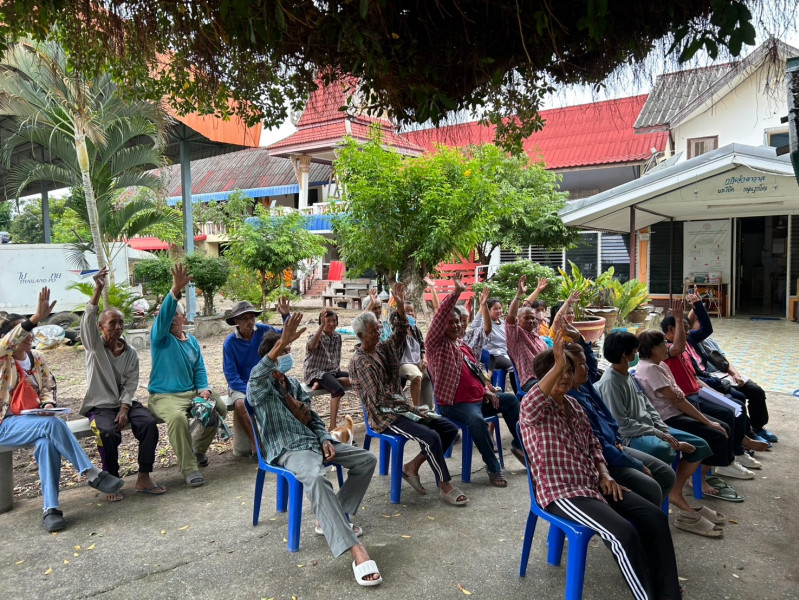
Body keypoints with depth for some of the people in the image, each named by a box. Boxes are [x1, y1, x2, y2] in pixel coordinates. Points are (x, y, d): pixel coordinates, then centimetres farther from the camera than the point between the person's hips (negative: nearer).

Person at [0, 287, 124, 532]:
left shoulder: (37, 358, 8)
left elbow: (49, 386, 16)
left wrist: (48, 404, -8)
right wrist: (36, 318, -45)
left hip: (34, 419, 4)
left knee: (47, 443, -32)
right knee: (53, 424, -34)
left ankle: (50, 509, -29)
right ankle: (93, 474, -30)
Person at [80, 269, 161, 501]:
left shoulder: (131, 353, 8)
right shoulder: (94, 346, 0)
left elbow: (131, 385, 2)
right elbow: (88, 320, -19)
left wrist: (124, 409, -15)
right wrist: (98, 290, -31)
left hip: (126, 402, 3)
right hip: (100, 405, -3)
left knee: (149, 423, -25)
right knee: (108, 433, -33)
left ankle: (144, 478, -17)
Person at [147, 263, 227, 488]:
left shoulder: (192, 341, 13)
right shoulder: (160, 338, -4)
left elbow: (199, 369, 12)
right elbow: (163, 315, -24)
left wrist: (204, 389, -8)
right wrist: (175, 290, -40)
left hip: (192, 392, 6)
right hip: (164, 395, -6)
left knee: (219, 408, -11)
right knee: (177, 417, -35)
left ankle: (198, 449, 15)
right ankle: (189, 468, -24)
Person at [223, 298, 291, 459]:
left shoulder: (262, 330, -4)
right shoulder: (230, 342, -11)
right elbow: (231, 376, -12)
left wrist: (286, 316, -8)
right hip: (239, 385, -3)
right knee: (241, 404, -35)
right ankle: (256, 446, -22)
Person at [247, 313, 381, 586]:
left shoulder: (294, 384, 20)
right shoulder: (259, 389, -5)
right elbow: (256, 376, -33)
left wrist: (325, 439, 1)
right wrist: (281, 343, -47)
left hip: (312, 441, 8)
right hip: (286, 449, -8)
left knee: (367, 459, -1)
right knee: (316, 478, -40)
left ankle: (331, 519, 6)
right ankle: (356, 550, -44)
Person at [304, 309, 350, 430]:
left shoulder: (337, 336, 9)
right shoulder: (317, 336, -10)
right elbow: (312, 346, -36)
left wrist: (337, 369, 7)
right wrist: (322, 325, -40)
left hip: (333, 372, 7)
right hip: (316, 373, -7)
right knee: (338, 389, -32)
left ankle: (323, 384, -14)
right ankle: (332, 426, -28)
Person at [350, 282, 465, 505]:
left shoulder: (383, 348, 9)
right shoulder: (360, 362, -16)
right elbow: (380, 398, -21)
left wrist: (400, 306, -9)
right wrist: (413, 409, -18)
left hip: (400, 408, 9)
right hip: (384, 416, -9)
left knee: (450, 429, -1)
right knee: (431, 437, -26)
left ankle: (413, 466, 6)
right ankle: (445, 486, -9)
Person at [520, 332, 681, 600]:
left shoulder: (574, 405, 15)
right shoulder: (534, 410, -11)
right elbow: (528, 406, -38)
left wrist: (605, 475, 3)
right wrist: (557, 365, -45)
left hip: (593, 483, 8)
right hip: (561, 492, -8)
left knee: (655, 517, -4)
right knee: (625, 534, -26)